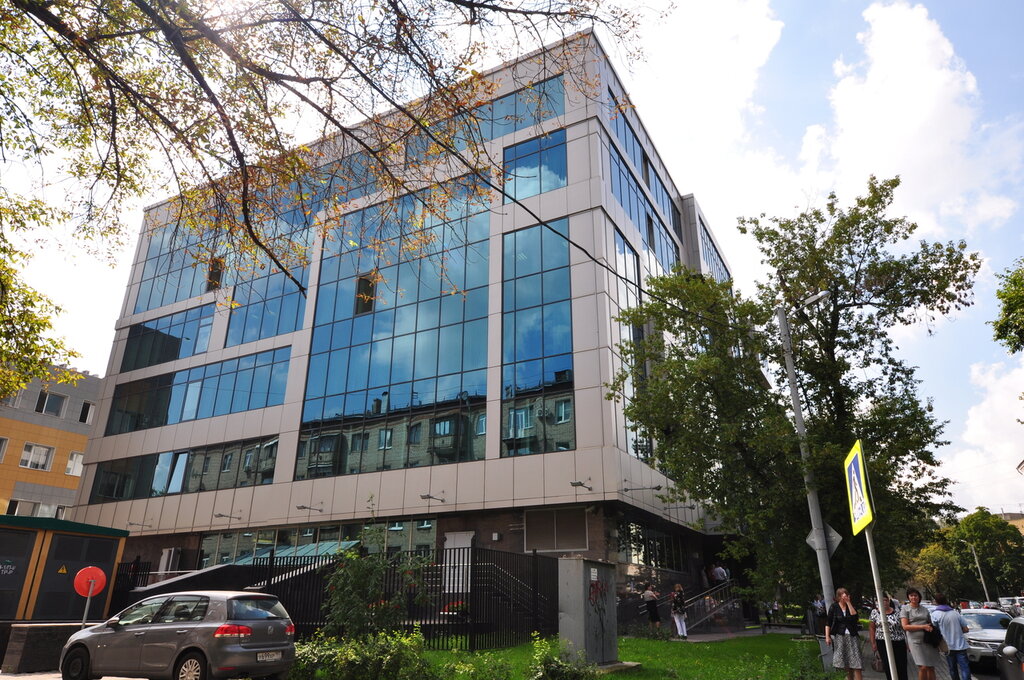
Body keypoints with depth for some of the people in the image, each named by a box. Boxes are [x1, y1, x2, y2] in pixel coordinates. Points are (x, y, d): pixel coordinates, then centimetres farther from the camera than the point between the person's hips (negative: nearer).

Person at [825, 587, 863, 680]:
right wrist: (827, 636, -9)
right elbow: (828, 623, -1)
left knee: (855, 663, -6)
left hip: (852, 637, 1)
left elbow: (855, 617, -14)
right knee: (846, 664, 6)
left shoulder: (851, 605, 6)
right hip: (839, 637, -1)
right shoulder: (834, 607, 0)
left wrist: (848, 603, -14)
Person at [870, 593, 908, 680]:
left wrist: (908, 641, 0)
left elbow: (904, 627, 6)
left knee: (902, 666, -1)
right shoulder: (875, 612, 5)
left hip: (899, 643, 0)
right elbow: (871, 627, 6)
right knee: (888, 667, 2)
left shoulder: (897, 612, 5)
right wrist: (873, 643, 1)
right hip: (883, 643, 0)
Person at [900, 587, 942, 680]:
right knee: (923, 667, -12)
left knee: (931, 667, 7)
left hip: (928, 641, 4)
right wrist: (923, 627, -14)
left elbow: (931, 624, 22)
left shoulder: (925, 609, 14)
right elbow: (905, 626, -7)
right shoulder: (905, 609, 1)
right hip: (915, 641, -4)